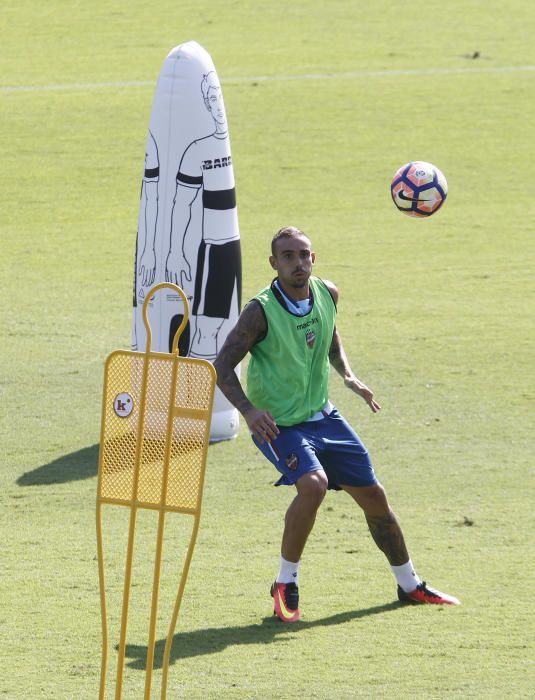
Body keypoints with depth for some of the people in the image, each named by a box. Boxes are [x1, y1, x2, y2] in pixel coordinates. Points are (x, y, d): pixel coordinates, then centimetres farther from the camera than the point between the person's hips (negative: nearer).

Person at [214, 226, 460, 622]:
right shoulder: (261, 311, -20)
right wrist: (248, 410, -31)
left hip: (323, 415, 6)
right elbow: (223, 366, -17)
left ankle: (410, 585, 31)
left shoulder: (327, 294, -3)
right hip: (279, 423, -6)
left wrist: (349, 376, 7)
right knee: (313, 484, -31)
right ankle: (286, 585, -13)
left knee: (373, 494, 11)